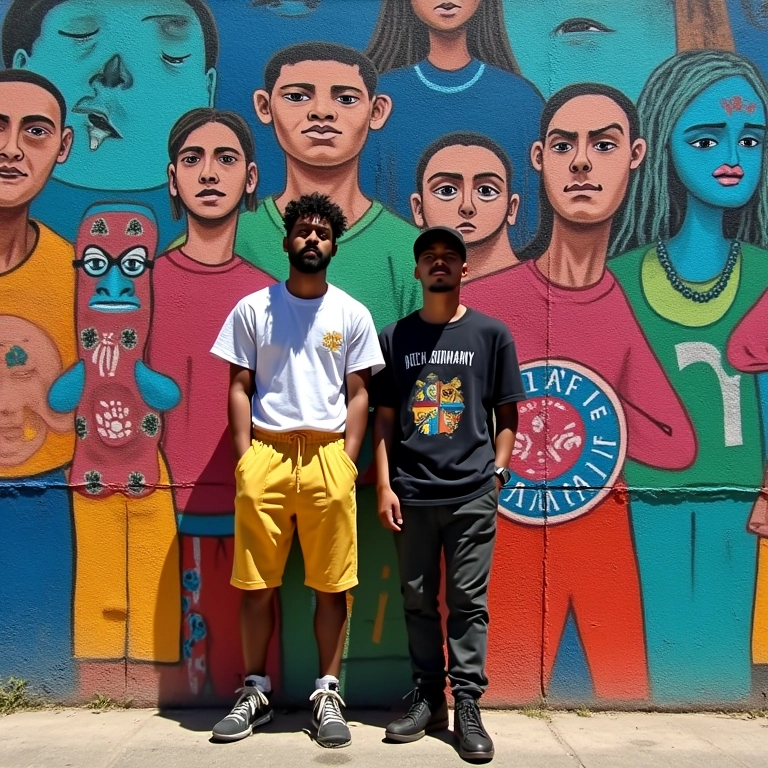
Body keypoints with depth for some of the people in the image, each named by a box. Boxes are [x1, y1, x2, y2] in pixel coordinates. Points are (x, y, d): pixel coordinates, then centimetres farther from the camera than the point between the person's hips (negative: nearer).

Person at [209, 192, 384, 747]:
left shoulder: (352, 314, 7)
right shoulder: (252, 309, 7)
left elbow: (358, 394, 6)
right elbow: (240, 388, 6)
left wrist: (347, 461, -3)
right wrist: (244, 457, -3)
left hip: (327, 457, 0)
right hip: (265, 454, 0)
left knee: (332, 584, 4)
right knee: (257, 583, 7)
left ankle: (328, 695, 19)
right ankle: (256, 693, 23)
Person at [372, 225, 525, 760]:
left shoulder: (491, 334, 5)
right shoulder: (396, 337, 9)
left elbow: (506, 412, 7)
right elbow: (385, 416, 7)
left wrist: (497, 473, -2)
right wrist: (385, 485, 0)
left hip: (472, 493, -2)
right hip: (411, 493, 2)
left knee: (468, 601, 3)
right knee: (419, 600, 9)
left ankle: (468, 706, 12)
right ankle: (429, 700, 22)